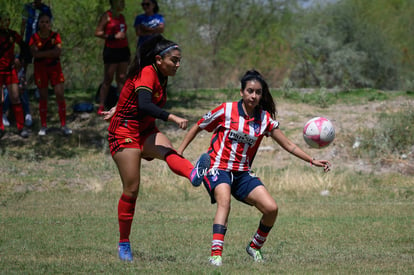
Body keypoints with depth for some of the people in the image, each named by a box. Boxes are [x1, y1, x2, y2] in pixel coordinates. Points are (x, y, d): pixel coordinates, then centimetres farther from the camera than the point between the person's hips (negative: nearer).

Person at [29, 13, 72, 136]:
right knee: (43, 97, 4)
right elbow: (35, 53, -17)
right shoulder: (35, 38, -3)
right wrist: (50, 52, -19)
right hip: (40, 69, -1)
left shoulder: (55, 36, -1)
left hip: (54, 67, 1)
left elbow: (58, 51, -15)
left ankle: (63, 125, -2)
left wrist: (42, 53, -17)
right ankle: (43, 126, 12)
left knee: (60, 94, -7)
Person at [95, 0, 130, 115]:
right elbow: (97, 33, -11)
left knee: (121, 79, 4)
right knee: (108, 80, -5)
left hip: (123, 50, 7)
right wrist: (114, 36, -18)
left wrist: (128, 51, 19)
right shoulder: (107, 16, -5)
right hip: (111, 50, -7)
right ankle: (101, 107, -1)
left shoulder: (122, 17, 16)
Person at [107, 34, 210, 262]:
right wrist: (173, 118, -42)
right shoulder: (147, 73, -18)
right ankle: (123, 244, 5)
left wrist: (119, 111, 34)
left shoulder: (161, 77, 9)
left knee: (168, 152, -28)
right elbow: (144, 105, -35)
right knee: (132, 188, -8)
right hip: (125, 131, -7)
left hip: (145, 130, 7)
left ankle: (194, 174, -62)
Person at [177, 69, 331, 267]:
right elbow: (198, 127, 5)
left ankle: (255, 247, 16)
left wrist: (312, 161, 0)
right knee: (224, 201, -34)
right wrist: (179, 152, 1)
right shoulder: (226, 110, -7)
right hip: (218, 168, -4)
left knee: (271, 208, -11)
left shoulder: (265, 119, 2)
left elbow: (288, 145, 7)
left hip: (242, 173, 4)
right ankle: (216, 254, -42)